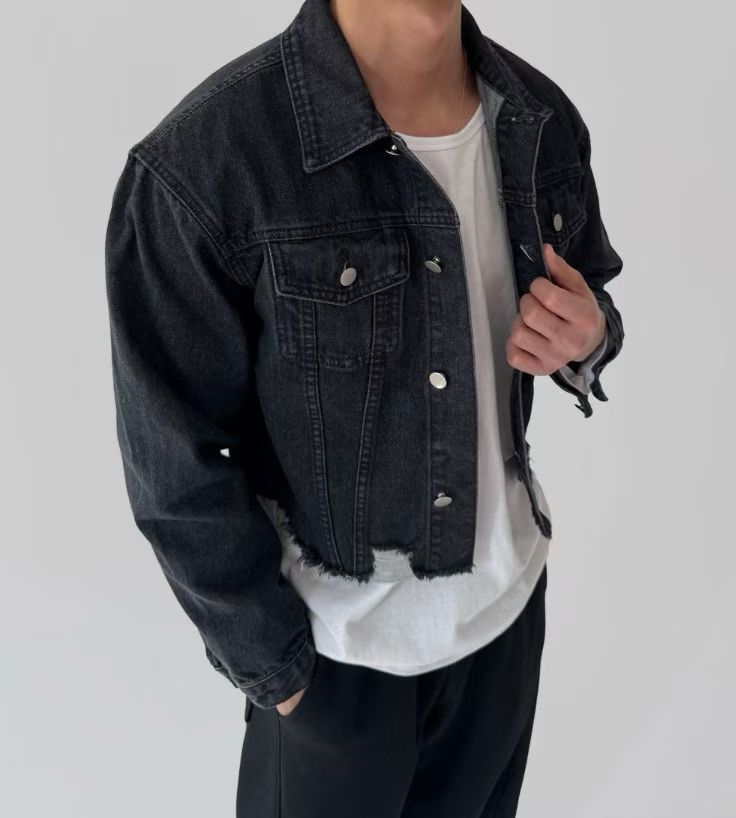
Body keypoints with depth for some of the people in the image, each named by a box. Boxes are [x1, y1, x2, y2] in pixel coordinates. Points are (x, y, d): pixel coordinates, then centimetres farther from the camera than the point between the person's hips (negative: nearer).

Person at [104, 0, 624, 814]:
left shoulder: (543, 117, -7)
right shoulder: (198, 162, -25)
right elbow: (177, 464, -17)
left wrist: (587, 337, -13)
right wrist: (274, 665, -10)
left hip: (511, 595, 5)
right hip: (337, 639, -4)